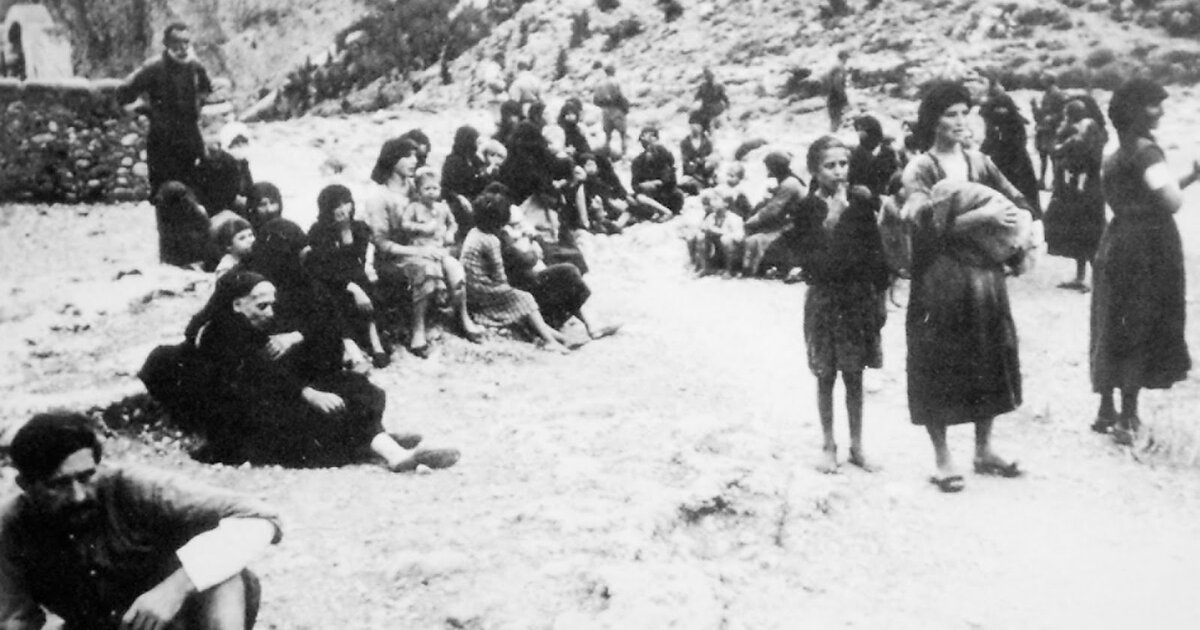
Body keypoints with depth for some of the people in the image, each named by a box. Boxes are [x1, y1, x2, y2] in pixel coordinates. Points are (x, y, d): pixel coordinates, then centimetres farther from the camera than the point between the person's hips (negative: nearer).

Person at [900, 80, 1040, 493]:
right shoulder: (919, 169, -6)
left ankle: (984, 450, 25)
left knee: (989, 360, 10)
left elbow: (1020, 202, 14)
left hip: (985, 276, 5)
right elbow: (931, 223, -18)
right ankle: (942, 459, 11)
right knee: (939, 366, 0)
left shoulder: (979, 163, 9)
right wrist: (984, 216, -22)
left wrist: (1019, 221, -7)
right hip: (940, 281, -5)